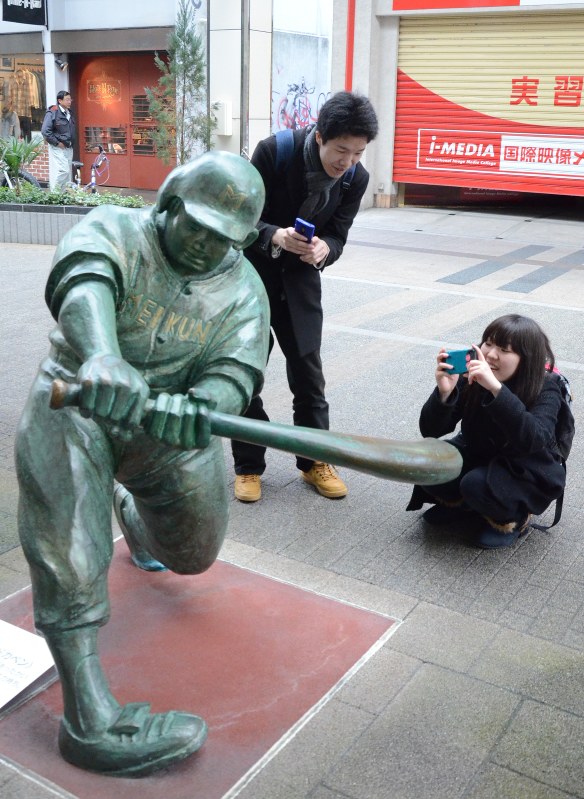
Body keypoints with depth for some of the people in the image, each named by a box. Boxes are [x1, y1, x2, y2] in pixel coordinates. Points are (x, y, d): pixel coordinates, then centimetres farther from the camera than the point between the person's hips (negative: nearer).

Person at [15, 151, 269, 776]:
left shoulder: (243, 290, -2)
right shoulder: (114, 231, -12)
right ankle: (90, 721, -19)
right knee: (69, 543, -23)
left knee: (192, 554, 10)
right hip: (78, 397, -3)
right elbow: (83, 284, -36)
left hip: (172, 416, 4)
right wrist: (101, 356, -59)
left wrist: (194, 407, -43)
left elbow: (233, 373, -17)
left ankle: (131, 511, 46)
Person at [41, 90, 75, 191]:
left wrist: (72, 143, 13)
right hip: (58, 148, -8)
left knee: (68, 172, 8)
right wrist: (57, 143, -14)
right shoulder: (52, 113, -11)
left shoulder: (69, 113, 13)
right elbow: (45, 131, -16)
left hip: (68, 148, 8)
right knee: (63, 171, -15)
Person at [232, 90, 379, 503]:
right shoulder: (273, 151, -23)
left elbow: (337, 235, -6)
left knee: (308, 370, 4)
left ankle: (315, 460, 21)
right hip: (251, 268, -2)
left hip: (299, 274, 3)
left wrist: (323, 249, -29)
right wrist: (276, 237, -37)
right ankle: (248, 465, 16)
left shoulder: (356, 178, -12)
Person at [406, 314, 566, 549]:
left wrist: (496, 388, -51)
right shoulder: (470, 378, -15)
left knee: (477, 484, -32)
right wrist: (443, 392, -37)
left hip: (529, 474, -4)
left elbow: (533, 440, -42)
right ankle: (462, 504, 9)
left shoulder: (545, 388, -22)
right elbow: (431, 431, -17)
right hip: (478, 457, 4)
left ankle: (512, 518, 0)